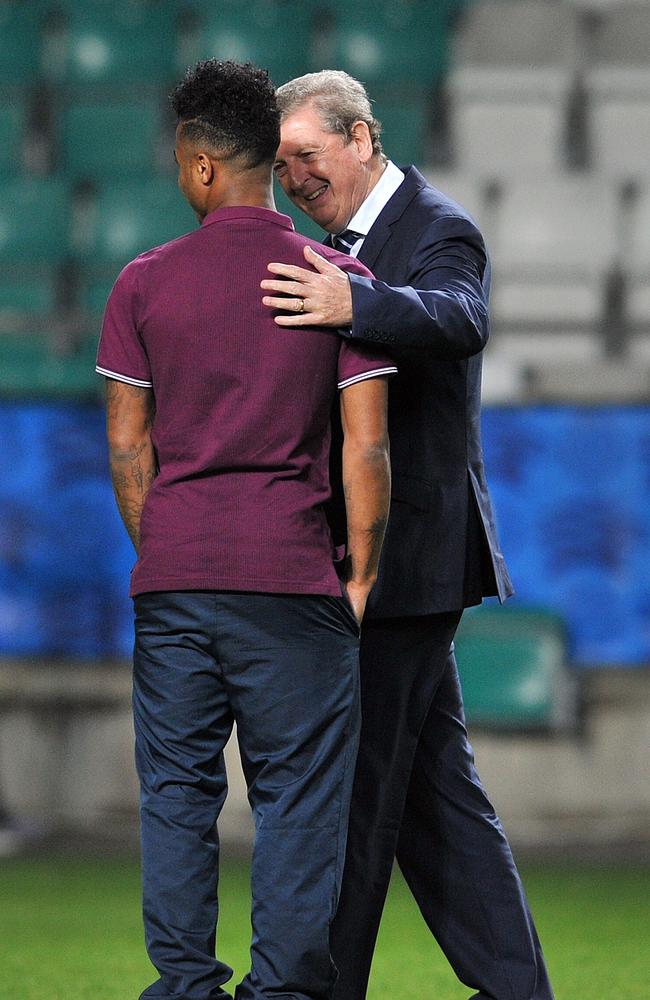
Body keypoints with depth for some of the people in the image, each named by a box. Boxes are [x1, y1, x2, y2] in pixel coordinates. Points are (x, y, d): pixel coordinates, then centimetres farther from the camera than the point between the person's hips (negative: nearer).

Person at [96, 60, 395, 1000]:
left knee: (177, 786, 9)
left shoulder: (145, 283, 1)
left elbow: (127, 447, 5)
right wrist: (361, 575, 4)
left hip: (173, 570, 2)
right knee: (297, 794, 4)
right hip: (293, 571, -2)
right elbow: (367, 449, -5)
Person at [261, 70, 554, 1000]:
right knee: (432, 787, 11)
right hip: (362, 562, 10)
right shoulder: (343, 244, 17)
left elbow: (460, 321, -33)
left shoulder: (439, 233, -11)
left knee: (356, 788, -7)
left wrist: (354, 305, -49)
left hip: (405, 554, -10)